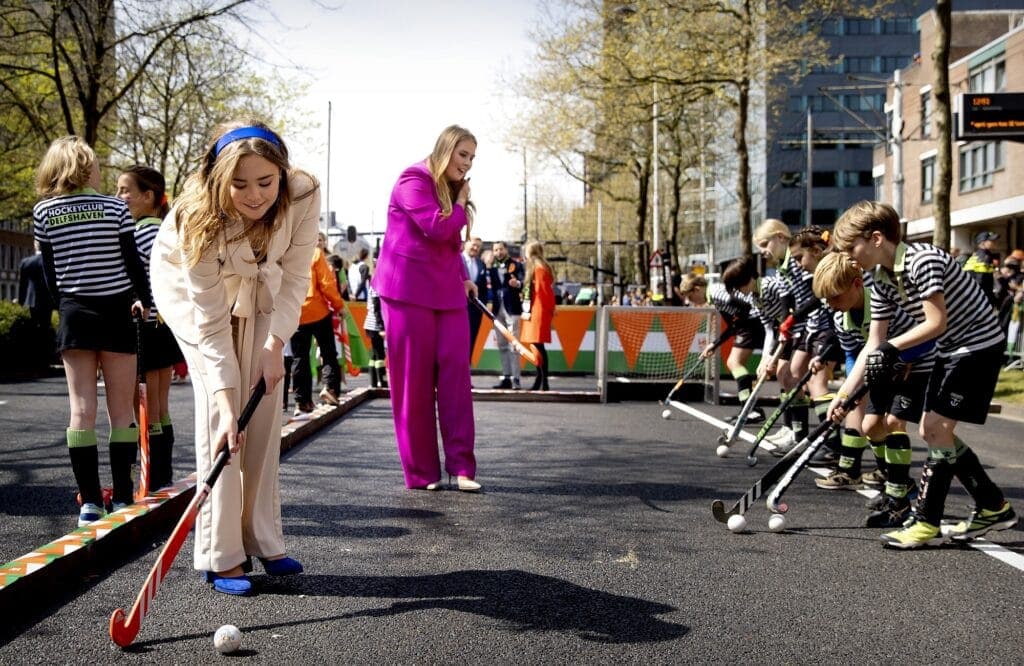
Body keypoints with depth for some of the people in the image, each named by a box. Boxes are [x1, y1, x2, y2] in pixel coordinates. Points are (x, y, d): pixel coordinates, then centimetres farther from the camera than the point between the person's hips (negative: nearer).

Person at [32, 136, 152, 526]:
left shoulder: (43, 212, 2)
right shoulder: (114, 208, -4)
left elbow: (49, 271, 6)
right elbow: (133, 263, -1)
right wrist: (143, 300, 14)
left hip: (74, 315, 2)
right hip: (115, 313, -1)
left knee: (81, 408, 2)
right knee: (121, 409, 4)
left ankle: (89, 501, -1)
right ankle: (122, 498, 4)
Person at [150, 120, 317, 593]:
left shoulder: (303, 197, -31)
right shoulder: (198, 218, -38)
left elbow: (294, 278, -16)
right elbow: (211, 321, -35)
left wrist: (275, 346, -24)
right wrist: (226, 404, -38)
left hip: (259, 293, 4)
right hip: (192, 291, -3)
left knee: (264, 409, -3)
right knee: (219, 410, -16)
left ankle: (262, 541, 7)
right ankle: (220, 555, -11)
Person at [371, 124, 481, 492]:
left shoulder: (453, 190, 17)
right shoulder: (413, 180, -8)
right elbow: (438, 229, -21)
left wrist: (463, 277, 11)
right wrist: (461, 204, -5)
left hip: (447, 293, 7)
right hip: (410, 291, -7)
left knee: (455, 375, -1)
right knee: (414, 380, -1)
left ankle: (461, 466, 2)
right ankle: (420, 471, 8)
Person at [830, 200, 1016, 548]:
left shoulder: (923, 261, -24)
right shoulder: (882, 282, 2)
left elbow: (937, 322, -25)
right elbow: (873, 346, 2)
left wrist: (892, 347, -23)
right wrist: (843, 394, -4)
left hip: (980, 345, -9)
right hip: (950, 350, 9)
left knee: (938, 428, -12)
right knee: (931, 431, 9)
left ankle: (927, 522, -5)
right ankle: (993, 507, 21)